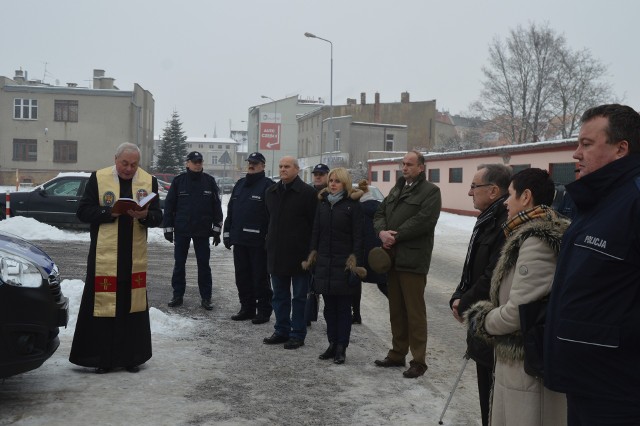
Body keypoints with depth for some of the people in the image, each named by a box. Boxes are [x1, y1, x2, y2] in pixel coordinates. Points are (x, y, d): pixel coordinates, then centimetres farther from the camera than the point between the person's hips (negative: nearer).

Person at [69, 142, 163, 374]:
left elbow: (157, 217, 4)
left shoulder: (149, 181, 6)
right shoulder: (98, 178, 0)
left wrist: (145, 215, -17)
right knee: (102, 303, 0)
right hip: (104, 255, -2)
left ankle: (131, 356, 20)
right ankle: (101, 357, 13)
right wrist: (110, 212, -17)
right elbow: (83, 211, -2)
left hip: (135, 256, 2)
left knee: (133, 304, 8)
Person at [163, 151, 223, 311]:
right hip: (181, 230, 0)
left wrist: (217, 229, 0)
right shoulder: (179, 180, 0)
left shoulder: (209, 181, 2)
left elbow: (216, 206, 4)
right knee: (179, 264, 7)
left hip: (202, 231, 0)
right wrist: (168, 228, 0)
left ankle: (206, 297, 11)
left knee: (203, 264, 4)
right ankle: (178, 295, 18)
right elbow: (169, 205, 2)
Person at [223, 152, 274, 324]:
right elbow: (230, 210, 18)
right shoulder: (240, 184, 15)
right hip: (239, 239, 7)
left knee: (260, 277, 1)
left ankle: (264, 311, 12)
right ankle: (247, 308, 24)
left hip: (258, 241, -7)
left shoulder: (268, 185, -7)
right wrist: (227, 232, 13)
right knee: (242, 276, 12)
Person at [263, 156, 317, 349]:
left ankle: (297, 334, 13)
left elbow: (315, 223, -10)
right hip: (277, 253, 6)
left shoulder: (307, 192, -8)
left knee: (299, 296, 4)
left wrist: (311, 250, -12)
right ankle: (281, 331, 25)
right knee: (279, 296, 14)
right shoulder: (271, 192, 11)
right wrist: (270, 240, 16)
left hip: (299, 253, -6)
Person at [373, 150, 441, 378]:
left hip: (413, 259, -7)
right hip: (392, 256, 8)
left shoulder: (430, 191, -4)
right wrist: (382, 231, -7)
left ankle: (418, 361, 6)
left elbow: (424, 220, -17)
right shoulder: (396, 189, 20)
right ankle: (397, 354, 25)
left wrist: (396, 236, -13)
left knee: (415, 311, -3)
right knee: (396, 309, 14)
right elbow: (380, 213, 15)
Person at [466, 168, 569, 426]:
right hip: (519, 359, 9)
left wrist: (483, 321, -7)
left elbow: (518, 311, -24)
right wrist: (488, 316, 1)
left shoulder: (536, 241, -21)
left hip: (528, 365, -9)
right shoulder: (534, 235, 11)